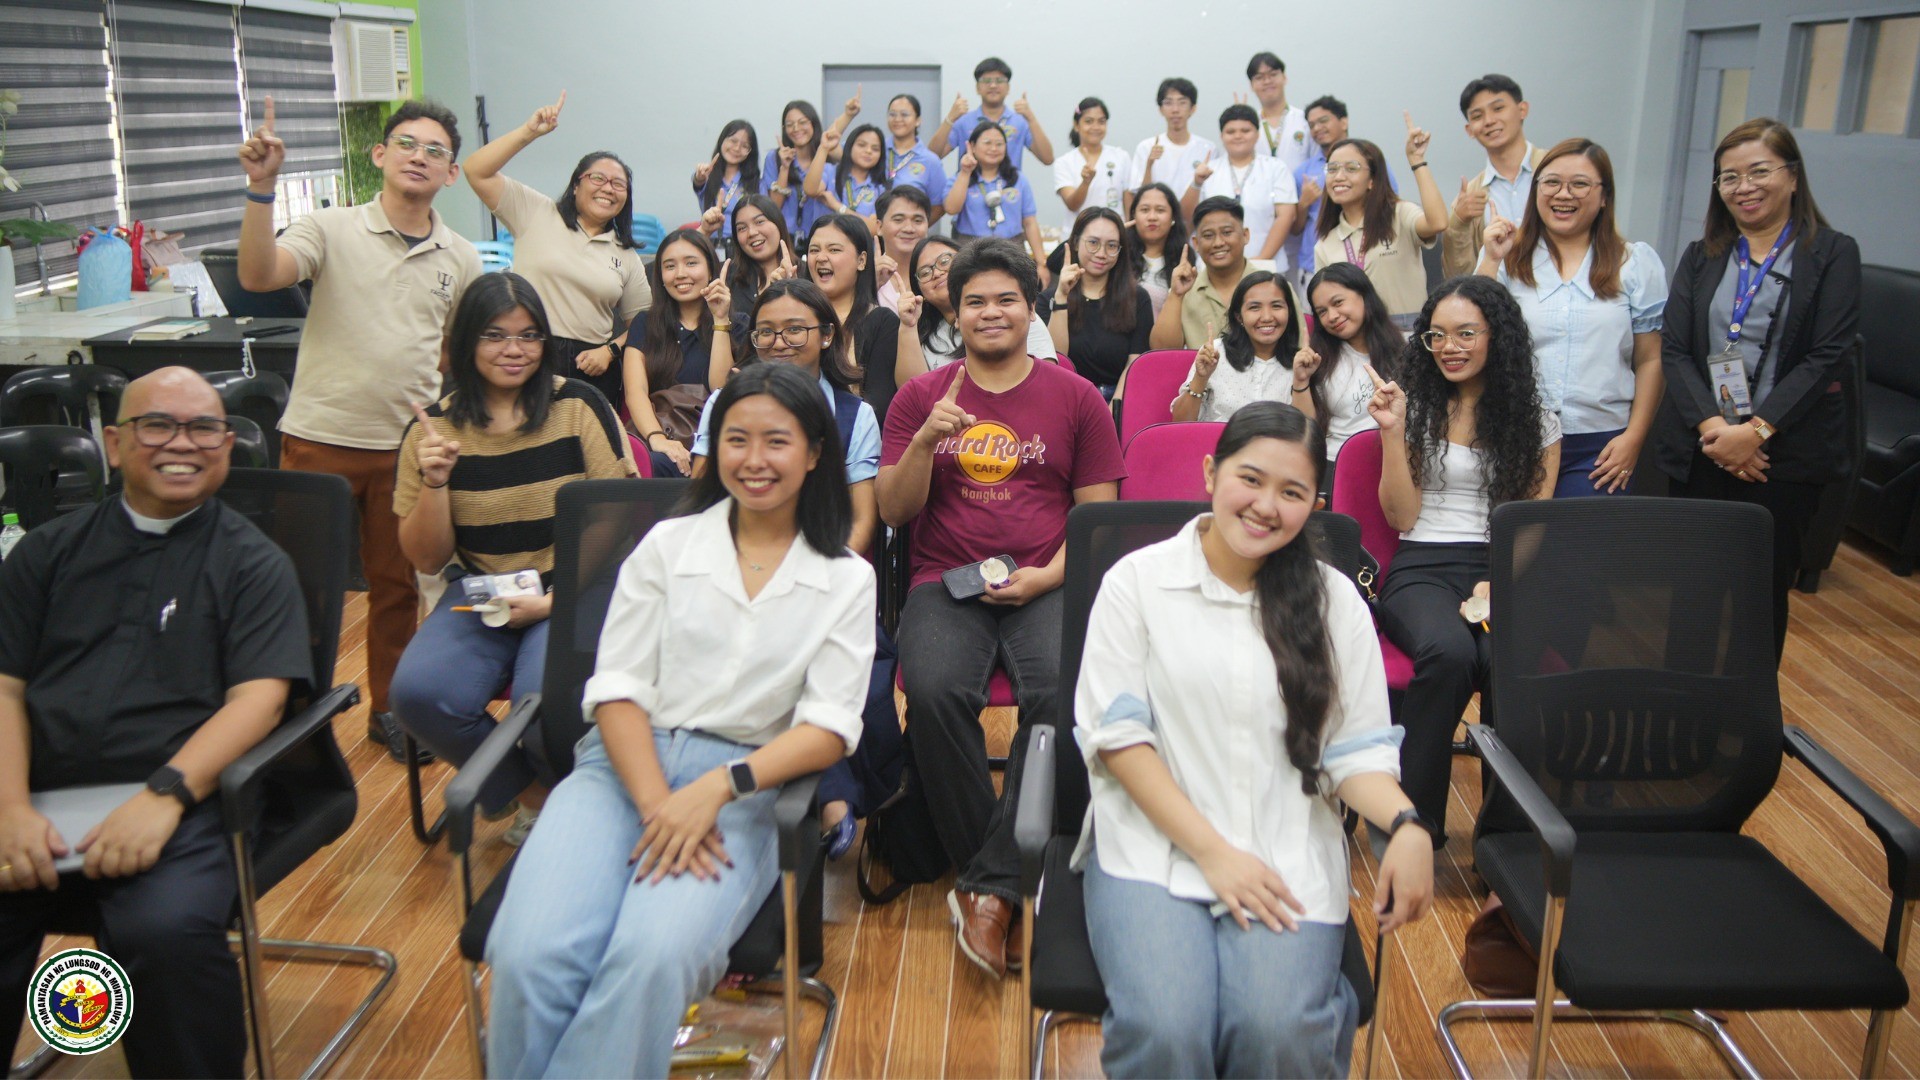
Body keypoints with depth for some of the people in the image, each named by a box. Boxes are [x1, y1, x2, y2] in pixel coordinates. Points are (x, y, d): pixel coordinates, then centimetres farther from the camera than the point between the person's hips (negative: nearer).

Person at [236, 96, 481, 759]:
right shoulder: (332, 229, -5)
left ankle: (389, 708, 29)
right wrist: (261, 188, -30)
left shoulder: (461, 260, 6)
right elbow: (258, 277, -21)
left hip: (408, 446, 3)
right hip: (320, 437, -3)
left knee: (398, 584, 13)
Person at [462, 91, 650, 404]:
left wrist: (611, 350, -4)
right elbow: (477, 171, -2)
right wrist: (529, 132, -7)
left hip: (591, 366, 3)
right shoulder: (536, 213, 6)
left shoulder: (627, 257, 13)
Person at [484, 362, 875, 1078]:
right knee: (530, 956, -26)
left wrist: (718, 788, -16)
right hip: (626, 765, 1)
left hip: (744, 787, -1)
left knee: (652, 955, -32)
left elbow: (828, 727, 0)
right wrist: (657, 805, -13)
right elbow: (617, 689, 4)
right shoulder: (667, 545, 12)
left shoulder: (845, 581, 10)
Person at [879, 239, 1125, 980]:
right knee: (936, 691, -31)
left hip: (1045, 583, 0)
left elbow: (1099, 511, 9)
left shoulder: (1076, 399, 11)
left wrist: (1049, 575, -8)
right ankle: (998, 879, -13)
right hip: (945, 582, 1)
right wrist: (926, 439, -10)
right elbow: (893, 510, 7)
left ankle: (988, 889, -20)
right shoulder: (921, 397, 13)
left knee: (1062, 692, -32)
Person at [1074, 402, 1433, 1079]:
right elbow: (1115, 734, -3)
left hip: (1289, 858, 1)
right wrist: (1212, 851, -10)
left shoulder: (1333, 599, 10)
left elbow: (1357, 745, 7)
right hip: (1153, 845, -1)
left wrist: (1406, 825, -14)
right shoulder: (1136, 581, 2)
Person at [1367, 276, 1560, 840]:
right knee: (1449, 653, -36)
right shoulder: (1416, 409, 11)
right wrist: (1392, 432, -5)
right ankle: (1412, 821, -22)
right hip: (1422, 569, -1)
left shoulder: (1538, 424, 13)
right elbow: (1403, 517, 5)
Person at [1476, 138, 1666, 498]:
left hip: (1598, 447, 0)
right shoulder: (1508, 258, 8)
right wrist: (1491, 262, -8)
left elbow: (1651, 361, 5)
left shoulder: (1637, 263, 7)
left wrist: (1634, 437, -3)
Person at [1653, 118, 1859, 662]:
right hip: (1699, 449, 3)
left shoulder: (1833, 254, 2)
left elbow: (1825, 356, -7)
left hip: (1785, 453, -2)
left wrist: (1755, 431, -17)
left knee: (1765, 590, 2)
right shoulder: (1700, 257, 12)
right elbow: (1674, 350, 1)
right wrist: (1712, 426, -14)